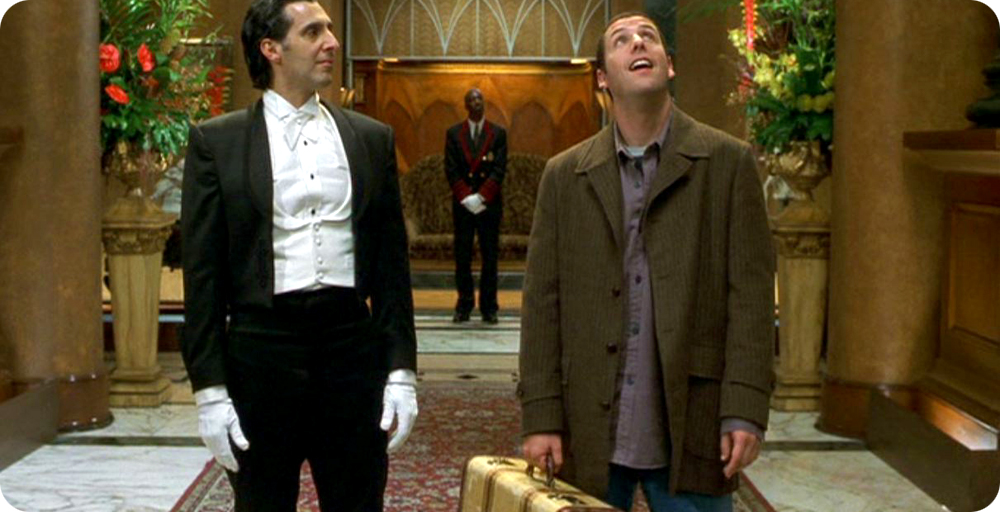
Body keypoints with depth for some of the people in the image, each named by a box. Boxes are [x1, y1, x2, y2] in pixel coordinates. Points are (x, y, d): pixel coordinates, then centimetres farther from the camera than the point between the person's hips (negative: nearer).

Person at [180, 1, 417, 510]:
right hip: (262, 348, -2)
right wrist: (209, 389, -5)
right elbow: (202, 273, 0)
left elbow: (392, 264, 9)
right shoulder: (216, 141, 1)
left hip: (353, 347, 2)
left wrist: (401, 371, 3)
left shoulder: (372, 138, 9)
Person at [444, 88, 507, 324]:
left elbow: (500, 169, -2)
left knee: (490, 256, 0)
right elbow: (451, 170, 1)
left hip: (490, 204, 0)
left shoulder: (498, 133, 6)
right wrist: (466, 198, -11)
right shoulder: (453, 133, 8)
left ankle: (488, 308, 4)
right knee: (462, 257, 1)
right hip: (462, 204, 1)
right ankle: (464, 306, 6)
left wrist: (481, 197, -13)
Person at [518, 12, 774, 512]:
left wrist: (745, 409, -11)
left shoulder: (728, 162, 1)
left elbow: (751, 292, -3)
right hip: (589, 433, 2)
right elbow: (542, 302, 4)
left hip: (691, 429, -1)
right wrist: (541, 416, -1)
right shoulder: (564, 174, 7)